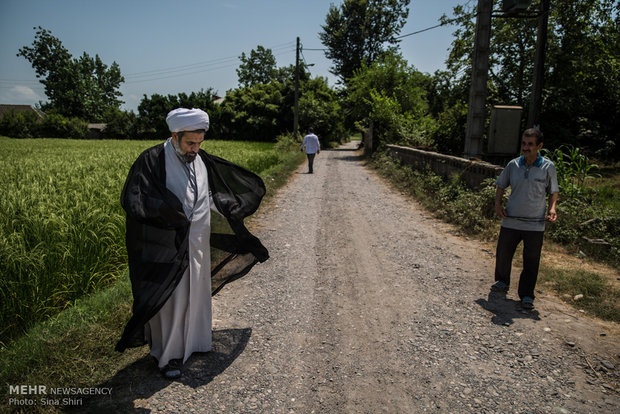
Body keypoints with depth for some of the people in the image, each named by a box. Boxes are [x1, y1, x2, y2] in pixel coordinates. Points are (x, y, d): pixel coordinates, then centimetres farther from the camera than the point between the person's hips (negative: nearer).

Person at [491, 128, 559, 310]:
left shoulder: (548, 167, -2)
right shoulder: (513, 165, 2)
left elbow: (553, 191, 9)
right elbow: (500, 186, 15)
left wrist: (552, 208, -8)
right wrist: (498, 204, 0)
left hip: (535, 224, -2)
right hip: (510, 220, 2)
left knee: (531, 261, 0)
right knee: (503, 254, 13)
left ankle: (526, 295, 12)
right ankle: (502, 282, 37)